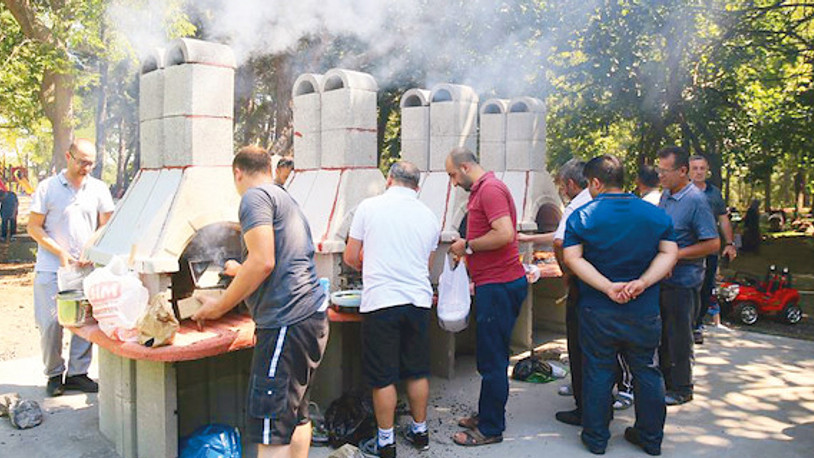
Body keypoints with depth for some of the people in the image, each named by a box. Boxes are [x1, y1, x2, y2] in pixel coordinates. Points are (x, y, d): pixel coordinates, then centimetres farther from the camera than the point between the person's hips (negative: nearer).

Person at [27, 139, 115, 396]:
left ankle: (77, 373, 15)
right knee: (51, 322, 0)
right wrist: (61, 253, -9)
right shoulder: (48, 188, -1)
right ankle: (54, 374, 17)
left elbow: (106, 226, 9)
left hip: (88, 268, 2)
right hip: (52, 268, -2)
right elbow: (34, 227, 0)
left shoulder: (99, 189, 6)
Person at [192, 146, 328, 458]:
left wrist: (219, 306, -7)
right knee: (296, 415, 19)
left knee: (270, 431, -7)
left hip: (287, 322, -10)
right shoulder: (287, 201, 24)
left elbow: (262, 262, -18)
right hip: (312, 315, 10)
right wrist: (241, 271, 46)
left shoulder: (255, 197, -6)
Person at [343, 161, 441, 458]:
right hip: (418, 300, 4)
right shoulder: (429, 216, 9)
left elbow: (351, 258, 5)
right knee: (417, 372, 16)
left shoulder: (369, 207, -1)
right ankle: (420, 432, 30)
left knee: (382, 377, 5)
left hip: (380, 301, -4)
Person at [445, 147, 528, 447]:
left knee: (492, 360, -2)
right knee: (490, 357, 18)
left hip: (499, 287, -11)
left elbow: (505, 234, -25)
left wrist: (468, 246, -14)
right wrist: (466, 247, 15)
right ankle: (486, 415, 29)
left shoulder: (490, 189, -14)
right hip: (493, 285, 11)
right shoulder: (481, 190, 18)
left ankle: (491, 429, 9)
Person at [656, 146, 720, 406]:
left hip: (682, 281, -8)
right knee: (662, 333, 18)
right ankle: (664, 379, 34)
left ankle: (681, 389, 19)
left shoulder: (696, 201, -18)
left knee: (678, 336, 4)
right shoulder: (665, 195, 7)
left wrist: (676, 255, -22)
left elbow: (713, 244, -19)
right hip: (661, 277, 8)